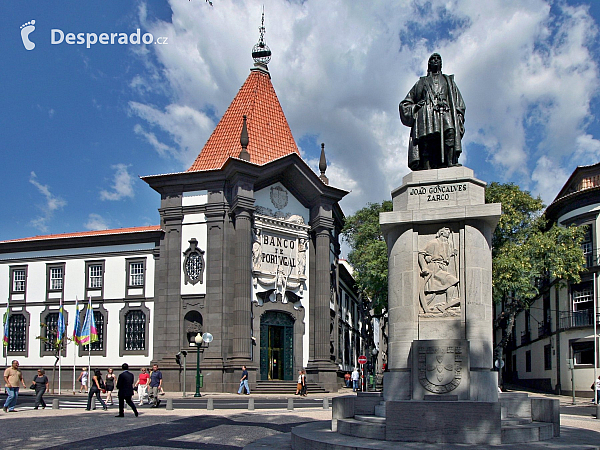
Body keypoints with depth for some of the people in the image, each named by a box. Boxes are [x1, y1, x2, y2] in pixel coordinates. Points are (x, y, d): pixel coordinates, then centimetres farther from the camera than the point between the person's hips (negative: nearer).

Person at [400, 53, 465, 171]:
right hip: (426, 115, 0)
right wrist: (416, 107, 6)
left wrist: (458, 117, 5)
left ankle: (450, 165, -46)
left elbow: (459, 105, 24)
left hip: (445, 113, 1)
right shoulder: (421, 82, 31)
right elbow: (405, 104, 27)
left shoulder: (449, 81, 34)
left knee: (450, 134, -31)